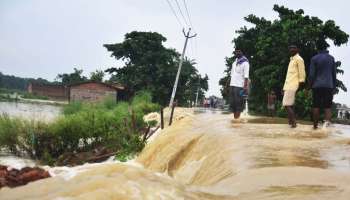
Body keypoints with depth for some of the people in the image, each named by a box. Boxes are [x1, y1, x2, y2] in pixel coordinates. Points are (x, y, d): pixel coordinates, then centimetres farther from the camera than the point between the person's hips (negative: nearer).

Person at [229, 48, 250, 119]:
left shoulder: (245, 62, -1)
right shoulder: (234, 62, 20)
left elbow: (246, 76, -9)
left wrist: (245, 86, -17)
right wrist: (229, 84, 12)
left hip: (239, 86, -7)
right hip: (232, 85, 7)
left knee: (238, 102, -8)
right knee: (232, 102, 5)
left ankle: (237, 117, -6)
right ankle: (234, 117, 10)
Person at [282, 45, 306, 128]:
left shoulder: (299, 59, -4)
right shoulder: (291, 60, 23)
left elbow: (302, 73, -10)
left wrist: (301, 83, -16)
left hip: (292, 85, -9)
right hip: (288, 85, 9)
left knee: (287, 104, -15)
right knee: (289, 105, 7)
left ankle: (293, 122, -13)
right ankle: (291, 121, 10)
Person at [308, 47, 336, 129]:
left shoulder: (314, 58, 0)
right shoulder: (331, 58, 9)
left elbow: (311, 74, -4)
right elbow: (334, 74, 10)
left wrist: (309, 85, 6)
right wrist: (334, 86, 16)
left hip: (317, 86, -1)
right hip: (329, 86, 1)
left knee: (316, 106, 6)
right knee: (328, 106, 2)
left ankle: (315, 124, 8)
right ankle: (327, 120, -23)